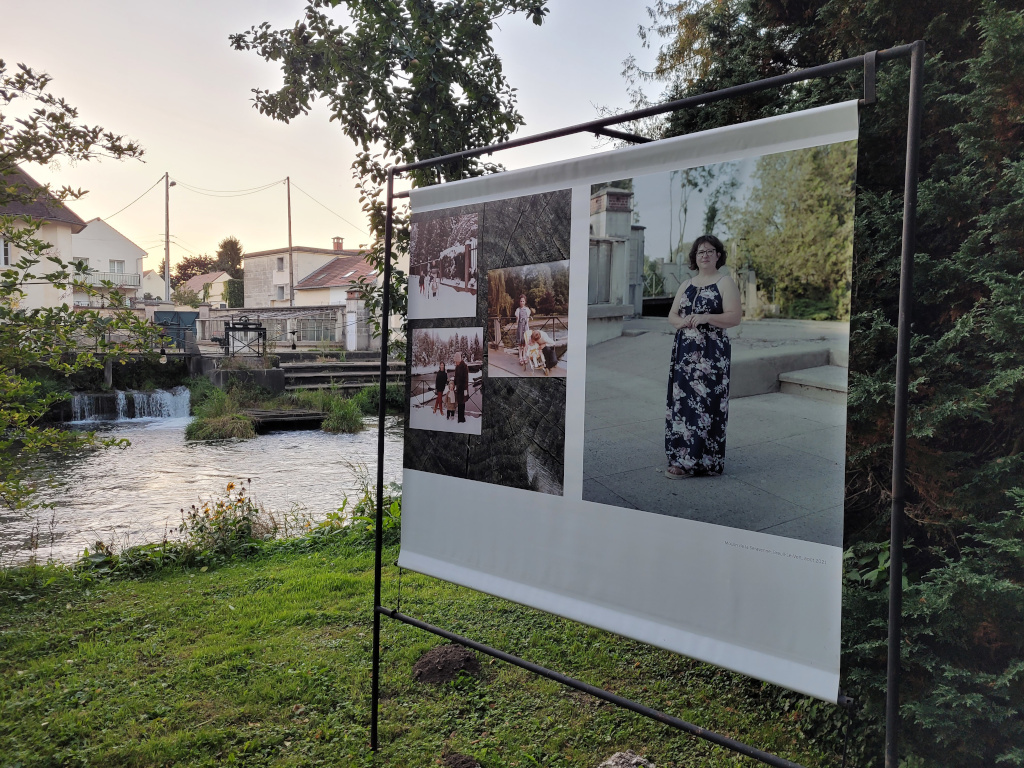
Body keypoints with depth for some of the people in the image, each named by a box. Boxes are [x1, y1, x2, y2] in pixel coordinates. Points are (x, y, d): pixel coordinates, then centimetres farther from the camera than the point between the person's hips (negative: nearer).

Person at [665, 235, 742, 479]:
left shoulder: (725, 283, -2)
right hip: (684, 351, 6)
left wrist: (705, 318, -22)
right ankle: (681, 455, 15)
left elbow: (735, 317, -11)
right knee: (681, 401, 5)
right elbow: (671, 315, 15)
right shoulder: (686, 285, 16)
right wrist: (682, 321, -7)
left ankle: (694, 461, -3)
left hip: (710, 354, -6)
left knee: (704, 404, -7)